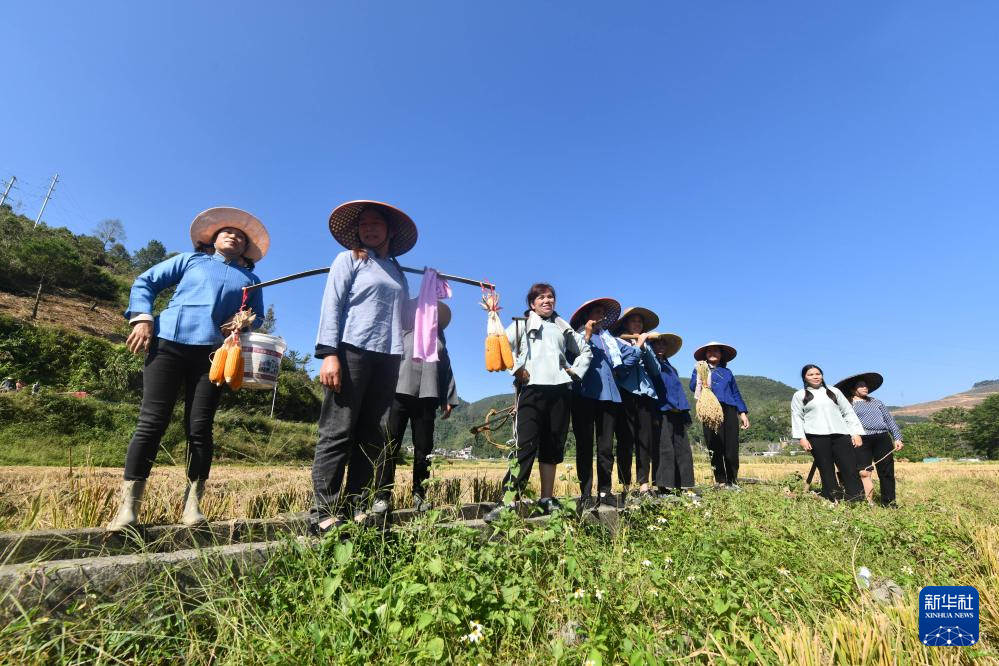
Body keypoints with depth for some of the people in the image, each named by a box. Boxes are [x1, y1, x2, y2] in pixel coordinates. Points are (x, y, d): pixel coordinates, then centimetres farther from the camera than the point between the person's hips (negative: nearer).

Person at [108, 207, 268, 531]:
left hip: (213, 352, 1)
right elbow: (145, 282, 17)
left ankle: (192, 503, 4)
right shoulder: (190, 260, 20)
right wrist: (142, 318, 1)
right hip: (168, 342, 0)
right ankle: (128, 505, 2)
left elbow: (258, 318, 20)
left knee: (199, 427, -3)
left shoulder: (250, 279, 23)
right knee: (152, 422, -5)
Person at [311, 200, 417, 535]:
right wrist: (329, 354, -13)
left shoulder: (397, 272, 22)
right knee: (338, 433, -6)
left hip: (387, 357, 5)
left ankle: (356, 508, 12)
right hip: (352, 350, -5)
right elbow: (331, 306, -2)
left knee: (372, 436, 4)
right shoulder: (349, 259, 9)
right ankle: (325, 513, 1)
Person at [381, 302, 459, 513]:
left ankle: (419, 494, 12)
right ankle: (382, 495, 1)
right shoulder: (405, 330, 16)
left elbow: (446, 368, 19)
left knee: (423, 448, 4)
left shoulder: (439, 340, 25)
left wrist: (449, 399, 11)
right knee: (390, 445, -4)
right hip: (400, 392, -3)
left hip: (428, 396, 3)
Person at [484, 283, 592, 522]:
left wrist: (576, 370, 15)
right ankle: (509, 501, -12)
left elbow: (586, 350, 29)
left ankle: (547, 499, 15)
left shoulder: (563, 328, 22)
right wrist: (517, 369, -11)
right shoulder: (522, 324, 10)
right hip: (532, 387, -4)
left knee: (553, 446, 6)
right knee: (525, 445, -12)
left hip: (560, 390, 5)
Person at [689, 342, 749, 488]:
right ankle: (720, 481, 4)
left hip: (729, 411, 3)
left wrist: (743, 412, 12)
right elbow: (693, 387, -2)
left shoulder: (727, 372, 22)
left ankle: (732, 481, 10)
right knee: (716, 448, -3)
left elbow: (736, 393, 21)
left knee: (732, 448, 0)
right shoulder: (699, 370, 14)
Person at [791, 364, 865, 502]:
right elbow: (797, 417, 4)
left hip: (840, 434, 2)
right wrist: (801, 438, -6)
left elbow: (848, 412, 15)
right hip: (816, 436, -2)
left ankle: (857, 499, -6)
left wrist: (856, 433, 4)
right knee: (826, 470, -1)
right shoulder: (799, 395, 10)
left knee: (850, 467, -7)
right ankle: (833, 501, 2)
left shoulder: (834, 391, 19)